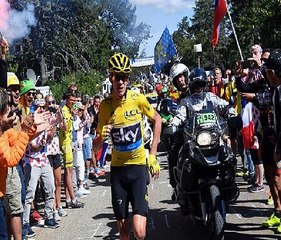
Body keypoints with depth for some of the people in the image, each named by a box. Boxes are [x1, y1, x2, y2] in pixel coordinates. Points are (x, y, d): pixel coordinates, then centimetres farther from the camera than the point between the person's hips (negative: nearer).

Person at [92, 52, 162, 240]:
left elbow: (157, 119, 9)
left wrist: (153, 155, 3)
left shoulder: (138, 99, -11)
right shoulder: (105, 105, -5)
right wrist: (102, 137, -24)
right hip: (118, 168, 2)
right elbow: (95, 148, 0)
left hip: (139, 166, -2)